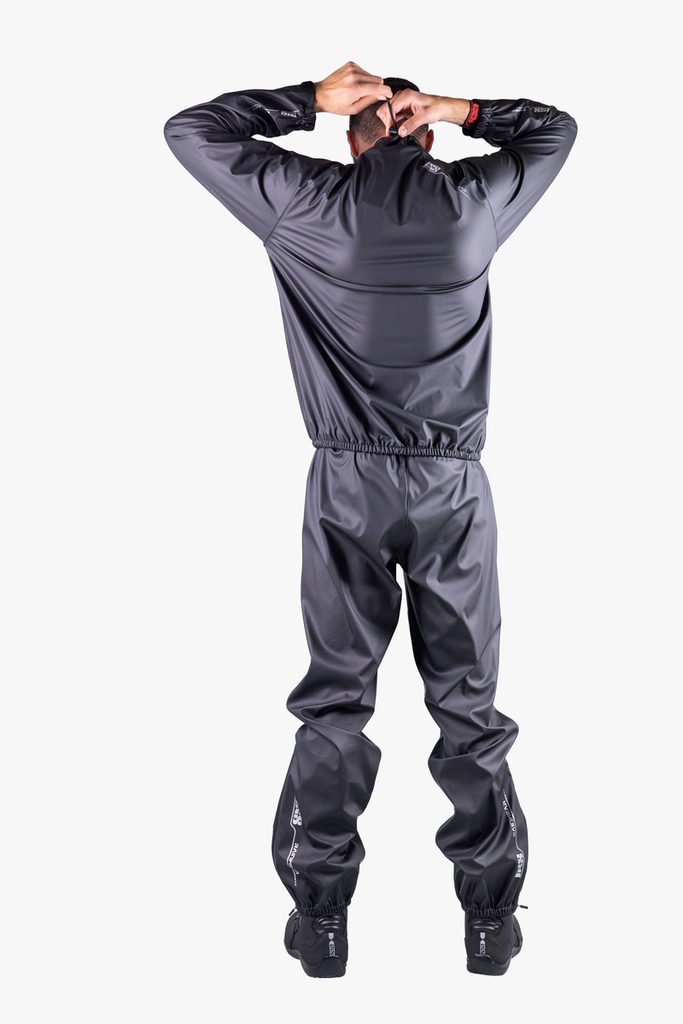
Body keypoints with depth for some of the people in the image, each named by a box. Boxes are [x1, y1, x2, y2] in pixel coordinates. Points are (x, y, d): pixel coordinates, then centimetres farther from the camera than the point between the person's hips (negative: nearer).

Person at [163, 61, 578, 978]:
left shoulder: (304, 202, -1)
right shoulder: (476, 198, 3)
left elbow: (190, 130, 11)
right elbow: (558, 130, 21)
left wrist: (310, 100, 9)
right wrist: (462, 109, 8)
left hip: (348, 481, -1)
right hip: (453, 482, 1)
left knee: (335, 697, 7)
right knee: (467, 700, 8)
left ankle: (321, 917, 12)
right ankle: (491, 917, 16)